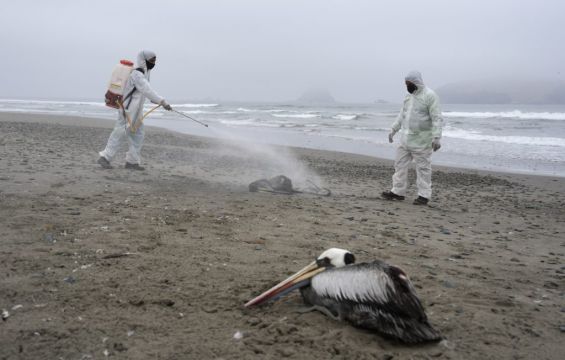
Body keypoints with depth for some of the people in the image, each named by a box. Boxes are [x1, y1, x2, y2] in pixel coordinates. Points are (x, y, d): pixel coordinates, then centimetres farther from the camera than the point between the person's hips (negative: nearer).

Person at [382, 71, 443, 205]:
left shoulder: (430, 95, -13)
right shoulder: (409, 95, 11)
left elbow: (437, 118, -17)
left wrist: (436, 137, -23)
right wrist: (393, 130, 18)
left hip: (421, 140, -8)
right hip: (406, 138, 8)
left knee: (423, 167, -1)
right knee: (400, 164, 9)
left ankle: (424, 195, 7)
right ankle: (398, 192, 18)